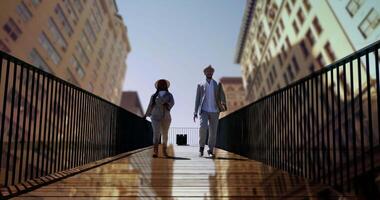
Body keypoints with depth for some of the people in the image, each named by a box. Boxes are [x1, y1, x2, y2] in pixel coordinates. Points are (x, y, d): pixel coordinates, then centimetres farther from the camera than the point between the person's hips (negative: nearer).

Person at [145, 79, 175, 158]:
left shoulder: (169, 95, 6)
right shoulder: (154, 96, 7)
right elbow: (150, 106, 16)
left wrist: (168, 105, -34)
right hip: (156, 117, -1)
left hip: (166, 118, 1)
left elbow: (172, 102, -13)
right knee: (156, 134, -16)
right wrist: (146, 115, 22)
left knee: (165, 134, 13)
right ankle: (155, 151, -25)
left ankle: (164, 150, 30)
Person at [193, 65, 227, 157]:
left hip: (214, 111, 1)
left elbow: (222, 95, -2)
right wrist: (195, 112, 3)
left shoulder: (218, 84, 9)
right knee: (202, 127, -20)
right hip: (204, 111, -1)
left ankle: (210, 151, 12)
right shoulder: (200, 85, 10)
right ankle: (201, 148, -3)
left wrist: (224, 103, -24)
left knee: (213, 132, 1)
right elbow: (197, 99, 9)